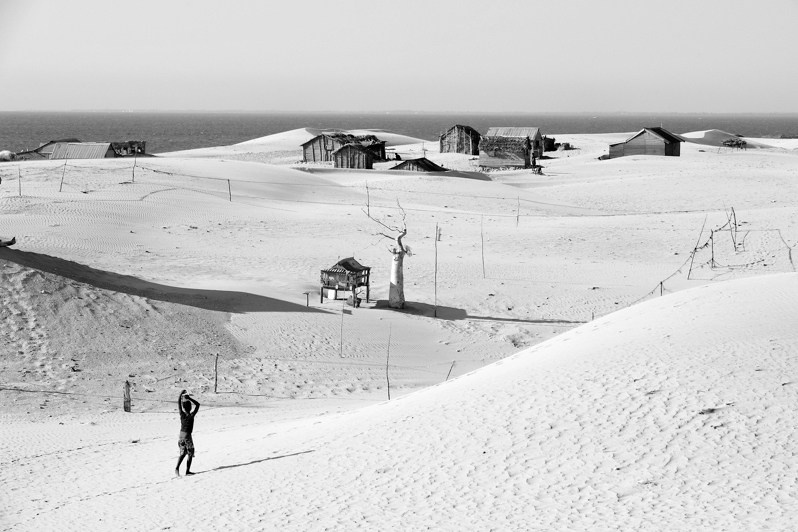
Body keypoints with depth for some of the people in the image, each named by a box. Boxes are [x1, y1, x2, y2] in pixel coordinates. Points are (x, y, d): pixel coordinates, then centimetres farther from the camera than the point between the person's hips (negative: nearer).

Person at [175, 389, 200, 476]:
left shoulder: (182, 414, -6)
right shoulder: (191, 415, -15)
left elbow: (179, 403, 6)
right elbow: (197, 405, -7)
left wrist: (181, 394, 12)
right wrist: (189, 398, -8)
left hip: (180, 436, 4)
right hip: (187, 436, -4)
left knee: (182, 453, 14)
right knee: (190, 453, 9)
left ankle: (177, 468, -3)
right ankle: (187, 471, 9)